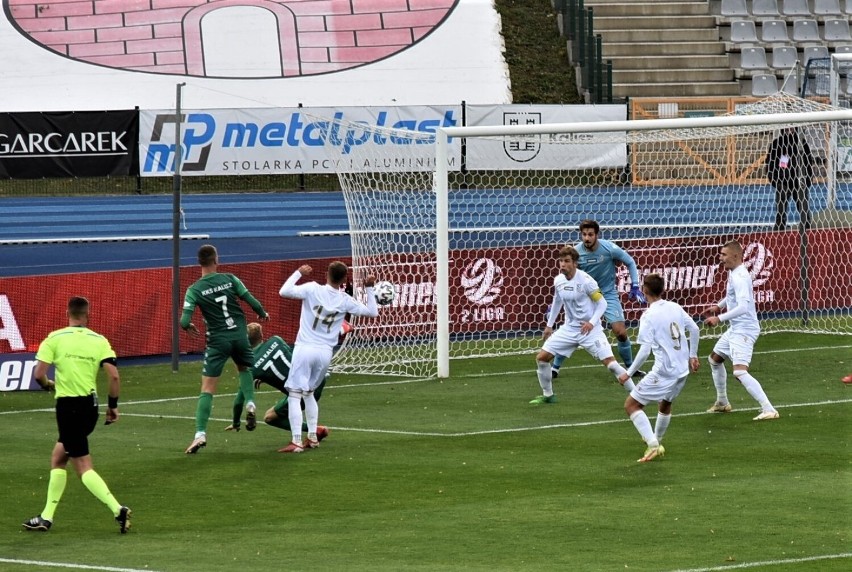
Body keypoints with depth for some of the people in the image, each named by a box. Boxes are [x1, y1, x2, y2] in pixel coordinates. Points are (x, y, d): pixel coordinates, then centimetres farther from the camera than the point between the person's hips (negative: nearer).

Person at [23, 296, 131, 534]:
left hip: (68, 405, -5)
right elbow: (114, 375, -7)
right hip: (90, 405, 5)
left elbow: (38, 374, -11)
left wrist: (49, 385, 12)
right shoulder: (99, 341, 3)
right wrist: (113, 405, 6)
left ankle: (118, 509, -20)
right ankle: (47, 516, 21)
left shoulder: (54, 339, -5)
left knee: (83, 467, -3)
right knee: (58, 458, 19)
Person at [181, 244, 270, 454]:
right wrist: (263, 314, 20)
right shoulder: (230, 279, -3)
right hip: (239, 335, 2)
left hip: (218, 340, -2)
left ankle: (200, 434, -11)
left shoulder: (195, 290, -8)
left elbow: (184, 321, -13)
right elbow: (251, 300, -1)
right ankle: (250, 403, 8)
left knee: (207, 389, -1)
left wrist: (188, 327, 11)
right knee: (244, 369, 32)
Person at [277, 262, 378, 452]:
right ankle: (312, 437, 22)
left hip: (305, 349, -4)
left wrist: (299, 273, -1)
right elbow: (372, 312, 12)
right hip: (325, 352, 4)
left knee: (295, 395, -4)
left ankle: (296, 441, -15)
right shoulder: (345, 301, 2)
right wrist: (369, 289, 17)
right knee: (309, 393, 24)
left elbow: (284, 292, -13)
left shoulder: (313, 289, -7)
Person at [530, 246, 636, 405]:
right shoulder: (558, 281, 0)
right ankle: (547, 395, 19)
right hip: (569, 328, 6)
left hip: (589, 330, -6)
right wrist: (549, 325, 22)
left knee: (610, 362, -17)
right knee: (541, 357, 1)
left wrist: (592, 323, -23)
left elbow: (602, 303, -11)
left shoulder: (585, 280, -18)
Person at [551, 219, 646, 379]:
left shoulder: (609, 248, -19)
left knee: (621, 333, -8)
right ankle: (555, 367, 9)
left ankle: (630, 367, 14)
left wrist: (635, 287, -8)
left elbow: (630, 262, -3)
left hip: (608, 295, -1)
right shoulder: (576, 252, -14)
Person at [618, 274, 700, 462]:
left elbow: (645, 350, -19)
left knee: (631, 405, 1)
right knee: (665, 404, 32)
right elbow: (694, 329, 15)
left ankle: (652, 445, -11)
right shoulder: (675, 308, 5)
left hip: (663, 372, -8)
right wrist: (692, 355, 28)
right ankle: (657, 443, 47)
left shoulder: (649, 316, -14)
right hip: (683, 370, 8)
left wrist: (629, 373, -11)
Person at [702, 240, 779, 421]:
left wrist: (719, 318, -29)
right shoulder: (733, 273, 9)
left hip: (744, 329, -11)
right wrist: (718, 306, 15)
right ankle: (722, 403, 42)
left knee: (740, 372, -23)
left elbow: (743, 306, -33)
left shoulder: (740, 277, -22)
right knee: (715, 359, 27)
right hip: (735, 329, 11)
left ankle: (768, 410, -28)